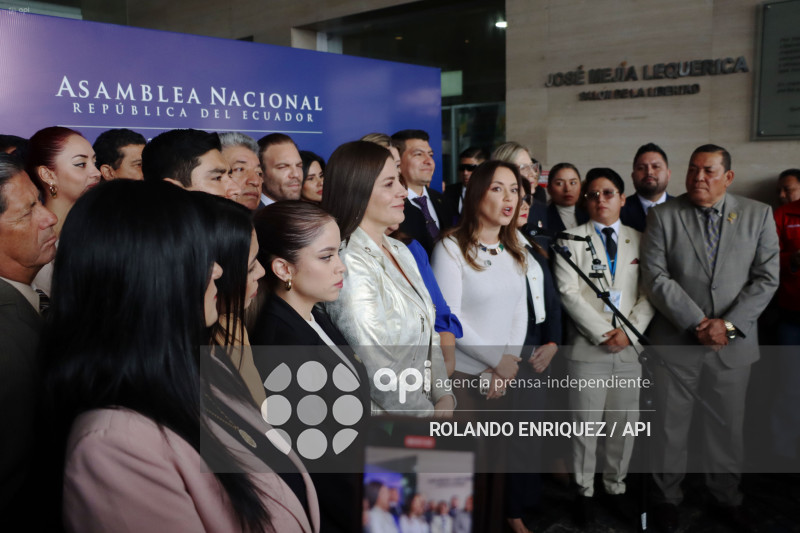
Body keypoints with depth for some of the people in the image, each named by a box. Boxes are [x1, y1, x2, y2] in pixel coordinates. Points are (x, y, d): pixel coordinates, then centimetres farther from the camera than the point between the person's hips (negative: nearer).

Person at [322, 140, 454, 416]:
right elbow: (378, 369, -19)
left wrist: (444, 398, 0)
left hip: (425, 407, 7)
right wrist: (432, 415, -7)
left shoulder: (400, 251, 10)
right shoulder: (351, 265, -17)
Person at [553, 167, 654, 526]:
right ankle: (584, 491, 21)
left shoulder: (639, 239, 10)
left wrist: (629, 331, -9)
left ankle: (615, 486, 29)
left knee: (625, 422, 10)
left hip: (630, 346, 3)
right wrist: (603, 333, -13)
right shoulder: (572, 240, 1)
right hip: (588, 346, -3)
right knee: (586, 424, 4)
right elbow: (569, 292, -8)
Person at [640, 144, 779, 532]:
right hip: (675, 340, -1)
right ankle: (668, 497, 28)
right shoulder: (663, 216, -2)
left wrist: (728, 323, -13)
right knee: (670, 426, 8)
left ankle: (727, 498, 35)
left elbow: (766, 278, -2)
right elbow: (655, 277, -9)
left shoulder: (758, 215, 3)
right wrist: (696, 322, -15)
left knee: (728, 426, 14)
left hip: (733, 341, 2)